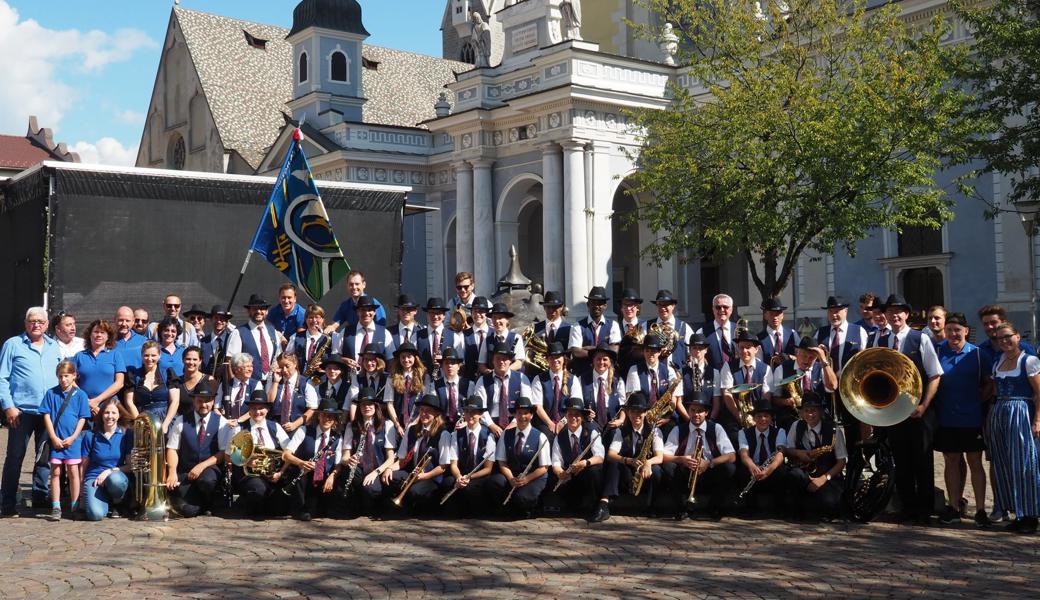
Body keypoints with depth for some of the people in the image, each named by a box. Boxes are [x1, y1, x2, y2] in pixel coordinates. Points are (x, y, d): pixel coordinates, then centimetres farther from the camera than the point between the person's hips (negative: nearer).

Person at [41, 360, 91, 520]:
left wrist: (72, 438, -9)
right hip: (55, 440, 1)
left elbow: (82, 418, -1)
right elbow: (46, 416, 0)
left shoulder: (80, 395, -1)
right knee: (55, 472, 4)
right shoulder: (51, 393, 2)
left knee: (73, 472, 4)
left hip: (72, 440, -1)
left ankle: (74, 507, 11)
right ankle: (56, 507, 8)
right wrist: (54, 437, -7)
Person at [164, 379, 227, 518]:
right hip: (185, 472, 0)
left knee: (207, 480, -38)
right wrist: (172, 472, -16)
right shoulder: (181, 421, 5)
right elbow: (172, 449, 2)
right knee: (188, 510, -24)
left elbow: (223, 453, -3)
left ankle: (208, 505, -2)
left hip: (210, 470, 0)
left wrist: (202, 466, -16)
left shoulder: (221, 422, 2)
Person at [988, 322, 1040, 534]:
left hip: (1021, 412, -6)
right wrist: (989, 418, 9)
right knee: (1004, 467, 7)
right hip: (999, 414, 6)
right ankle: (1018, 514, 15)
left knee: (1023, 465, -4)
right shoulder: (997, 363, 14)